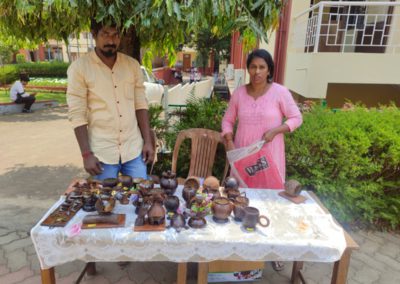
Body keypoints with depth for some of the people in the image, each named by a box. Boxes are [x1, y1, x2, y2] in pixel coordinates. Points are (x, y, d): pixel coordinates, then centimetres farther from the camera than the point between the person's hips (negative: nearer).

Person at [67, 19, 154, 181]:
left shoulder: (132, 65, 5)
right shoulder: (79, 68, -6)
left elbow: (141, 105, 6)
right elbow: (77, 115, -8)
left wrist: (148, 142, 0)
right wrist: (86, 154, -12)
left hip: (133, 150, 3)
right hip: (102, 153, -2)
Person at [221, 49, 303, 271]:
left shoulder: (280, 92, -7)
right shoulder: (239, 93, 1)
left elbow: (296, 118, -2)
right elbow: (228, 120, 8)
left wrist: (275, 131, -17)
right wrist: (229, 142, -7)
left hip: (269, 156, -2)